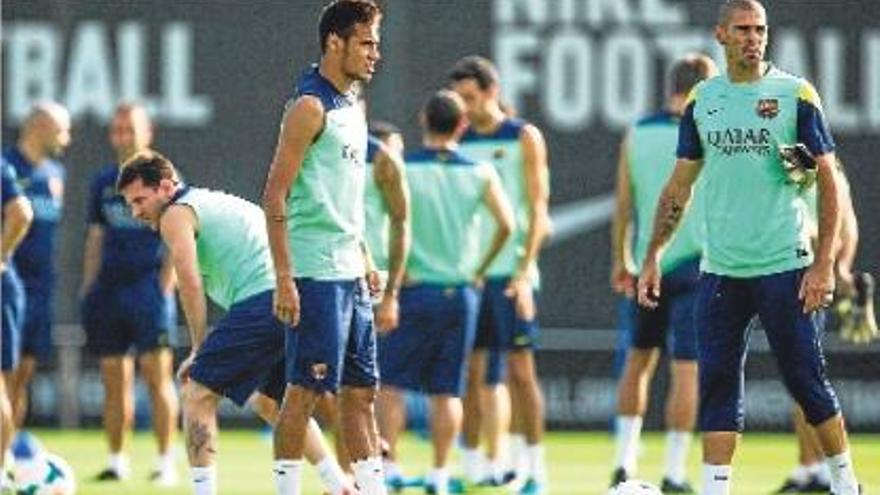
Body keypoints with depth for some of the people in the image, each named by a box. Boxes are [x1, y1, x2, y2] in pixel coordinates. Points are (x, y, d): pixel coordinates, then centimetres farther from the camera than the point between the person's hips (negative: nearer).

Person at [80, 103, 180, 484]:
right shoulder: (103, 182, 16)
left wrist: (165, 288, -11)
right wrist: (88, 291, 12)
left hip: (147, 284, -5)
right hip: (109, 287, 5)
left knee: (157, 375, -8)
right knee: (114, 379, 6)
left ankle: (166, 462, -7)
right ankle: (117, 461, 11)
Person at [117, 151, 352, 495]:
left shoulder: (176, 215, 3)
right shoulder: (216, 202, 30)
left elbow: (190, 283, -9)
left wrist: (199, 348, -1)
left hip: (262, 301, -9)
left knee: (198, 393, -2)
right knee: (269, 400, 27)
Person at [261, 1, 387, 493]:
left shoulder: (353, 107, 15)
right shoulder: (311, 108, -12)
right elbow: (276, 196, -15)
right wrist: (284, 279, -19)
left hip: (350, 275, 9)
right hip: (316, 276, -9)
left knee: (362, 391, 9)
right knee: (306, 389, -5)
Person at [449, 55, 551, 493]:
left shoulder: (524, 138, 0)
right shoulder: (459, 142, 12)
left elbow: (538, 211, -4)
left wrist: (524, 272, -12)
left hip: (510, 272, -4)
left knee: (519, 370, -5)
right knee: (474, 371, 2)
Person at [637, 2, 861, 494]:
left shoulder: (796, 95, -3)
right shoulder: (702, 101, 8)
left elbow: (829, 182, -3)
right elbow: (680, 186, 16)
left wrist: (824, 264, -10)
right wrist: (653, 258, 10)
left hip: (785, 267, -4)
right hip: (720, 269, 4)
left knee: (807, 380, 0)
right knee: (718, 382, 2)